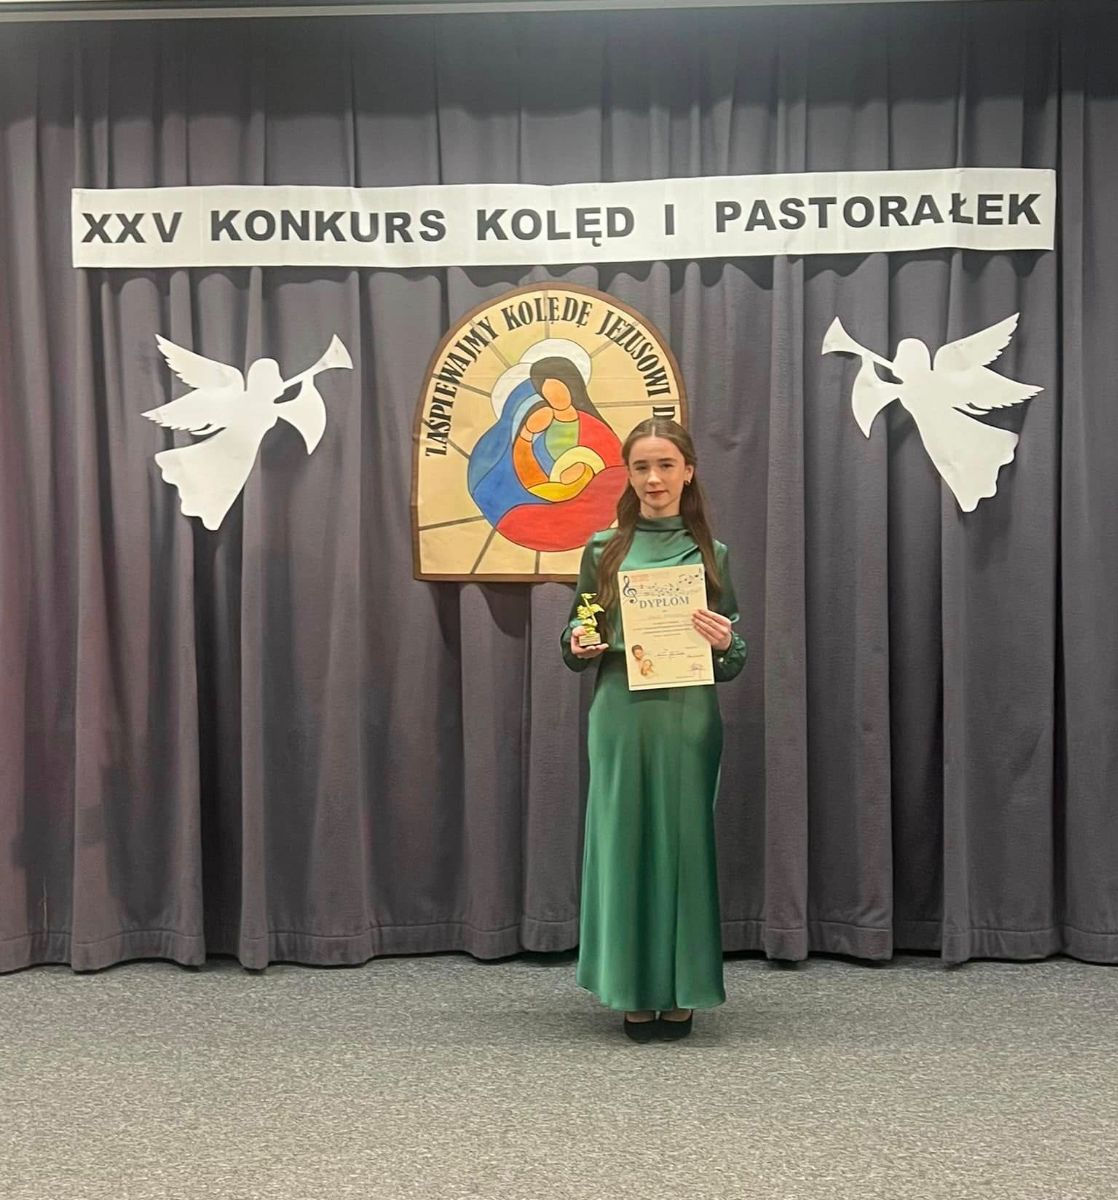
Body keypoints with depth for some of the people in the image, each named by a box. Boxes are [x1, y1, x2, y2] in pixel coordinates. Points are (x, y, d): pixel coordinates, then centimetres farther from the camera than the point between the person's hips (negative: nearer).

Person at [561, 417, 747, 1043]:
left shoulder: (712, 553, 6)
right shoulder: (603, 550, 6)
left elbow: (735, 658, 7)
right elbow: (577, 643, 11)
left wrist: (724, 643, -15)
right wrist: (578, 646, -11)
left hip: (689, 718, 0)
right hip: (621, 717, 0)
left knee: (685, 843, 5)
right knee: (624, 842, 4)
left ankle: (681, 994, 18)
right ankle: (634, 993, 17)